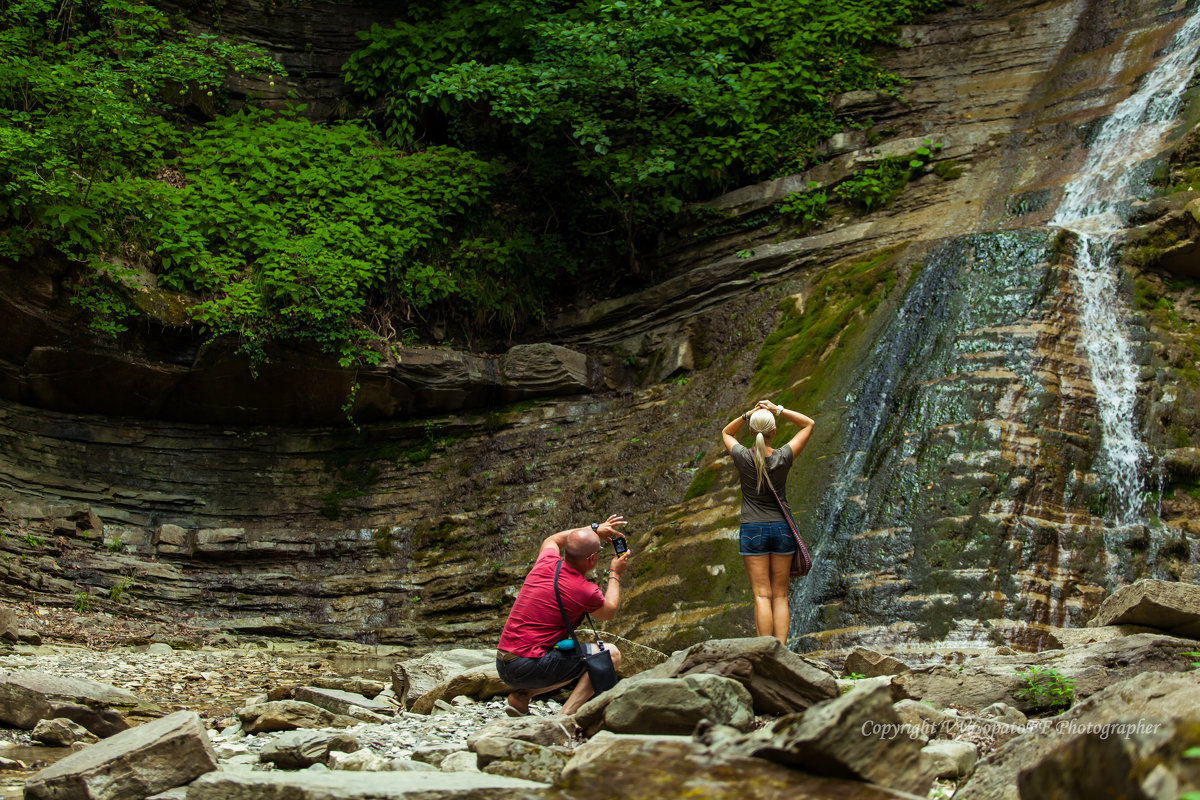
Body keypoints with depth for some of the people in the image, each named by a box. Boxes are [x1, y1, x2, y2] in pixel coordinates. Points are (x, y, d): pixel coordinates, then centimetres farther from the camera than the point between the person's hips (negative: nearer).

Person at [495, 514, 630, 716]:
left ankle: (520, 696, 12)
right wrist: (615, 574, 26)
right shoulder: (586, 592, -13)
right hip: (530, 667, -8)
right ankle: (567, 715, -12)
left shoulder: (547, 563, 3)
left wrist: (593, 529, 30)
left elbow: (551, 540, 32)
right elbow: (610, 612, 13)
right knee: (610, 654, 0)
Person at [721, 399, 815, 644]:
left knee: (762, 595, -4)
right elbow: (809, 424, 5)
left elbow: (726, 433, 13)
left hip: (752, 531, -1)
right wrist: (778, 410, -3)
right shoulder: (783, 458, -9)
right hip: (781, 530, 1)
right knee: (780, 596, 6)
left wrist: (747, 414, -2)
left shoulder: (743, 457, -10)